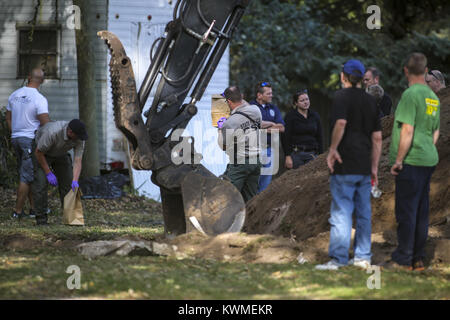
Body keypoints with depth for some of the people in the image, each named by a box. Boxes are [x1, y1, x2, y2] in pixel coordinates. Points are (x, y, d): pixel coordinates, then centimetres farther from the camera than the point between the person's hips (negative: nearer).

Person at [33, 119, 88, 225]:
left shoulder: (79, 138, -26)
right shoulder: (52, 132, -42)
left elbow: (78, 161, -26)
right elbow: (38, 152, -28)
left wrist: (75, 181, -40)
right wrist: (48, 173, -25)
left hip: (60, 154, 5)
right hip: (42, 153, -5)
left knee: (68, 183, -2)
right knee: (40, 183, -16)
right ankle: (41, 218, -10)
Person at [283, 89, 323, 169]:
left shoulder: (315, 116, 11)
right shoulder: (290, 116, -1)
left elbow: (319, 137, 14)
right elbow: (286, 138, -5)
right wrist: (288, 156, -13)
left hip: (311, 154, 3)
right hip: (295, 154, -3)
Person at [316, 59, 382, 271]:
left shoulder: (341, 96, -5)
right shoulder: (371, 101, 14)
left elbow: (341, 123, -23)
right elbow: (377, 137, 14)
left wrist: (333, 149, -13)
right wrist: (374, 168, 17)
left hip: (345, 166, -6)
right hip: (364, 165, 6)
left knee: (341, 211, -6)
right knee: (363, 212, 11)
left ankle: (338, 259, -9)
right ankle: (363, 257, 14)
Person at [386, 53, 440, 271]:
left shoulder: (410, 95, -13)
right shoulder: (433, 97, 13)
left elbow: (407, 131, -19)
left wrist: (398, 160, -14)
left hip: (411, 161, -8)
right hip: (429, 161, 8)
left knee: (406, 212, -5)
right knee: (421, 212, 11)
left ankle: (403, 260, -3)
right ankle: (418, 259, 16)